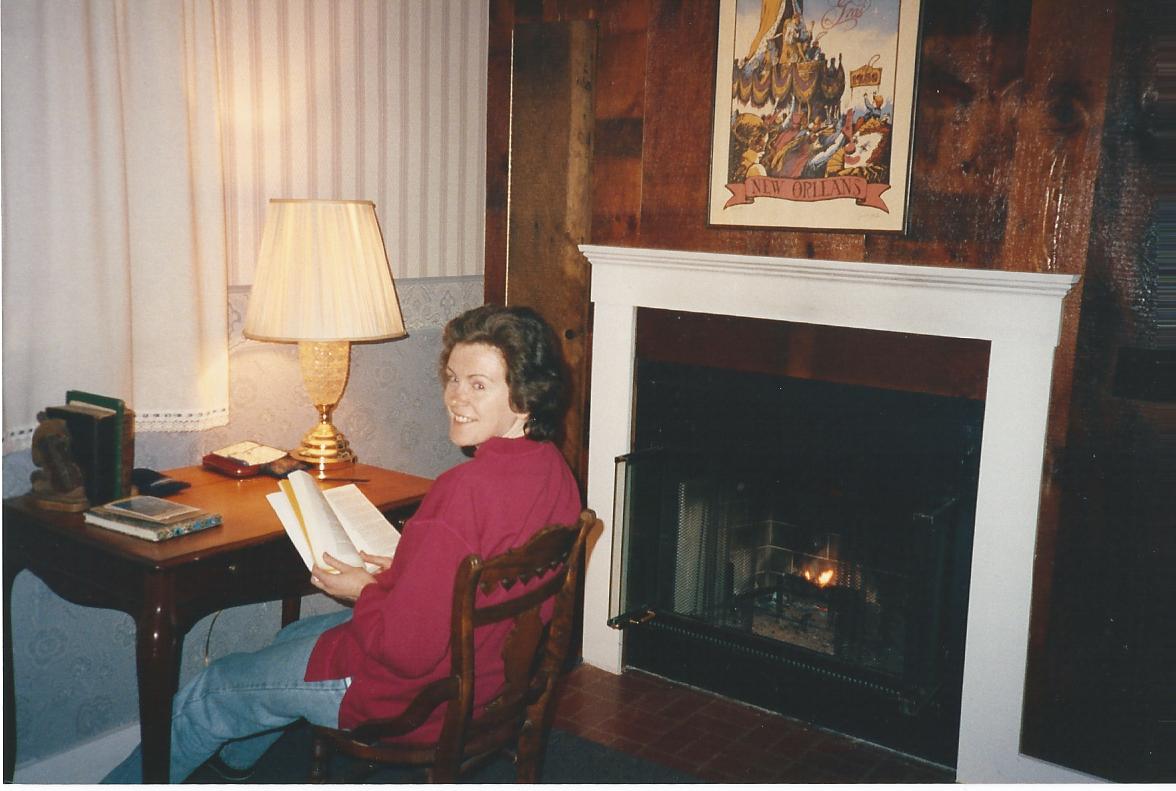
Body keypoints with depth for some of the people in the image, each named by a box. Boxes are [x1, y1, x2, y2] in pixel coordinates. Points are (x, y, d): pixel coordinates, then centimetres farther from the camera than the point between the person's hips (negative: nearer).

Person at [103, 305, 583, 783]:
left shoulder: (466, 489, -33)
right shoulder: (554, 470, -5)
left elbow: (408, 648, -30)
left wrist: (365, 591, -12)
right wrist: (403, 571, 4)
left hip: (416, 693, -9)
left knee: (206, 697, 12)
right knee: (297, 636, 32)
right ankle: (230, 758, 56)